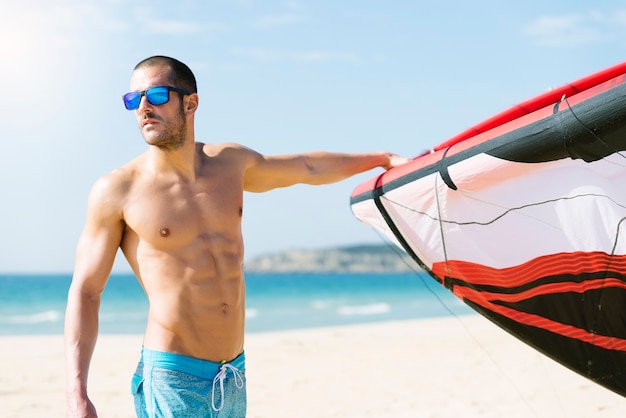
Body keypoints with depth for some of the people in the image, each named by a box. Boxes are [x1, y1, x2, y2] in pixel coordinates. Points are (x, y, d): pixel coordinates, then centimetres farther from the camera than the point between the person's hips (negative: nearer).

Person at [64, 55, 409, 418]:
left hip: (235, 379, 5)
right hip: (172, 380, -5)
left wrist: (381, 158, 33)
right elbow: (85, 293, -4)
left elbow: (306, 167, 25)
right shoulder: (117, 191, -5)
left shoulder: (231, 163, 8)